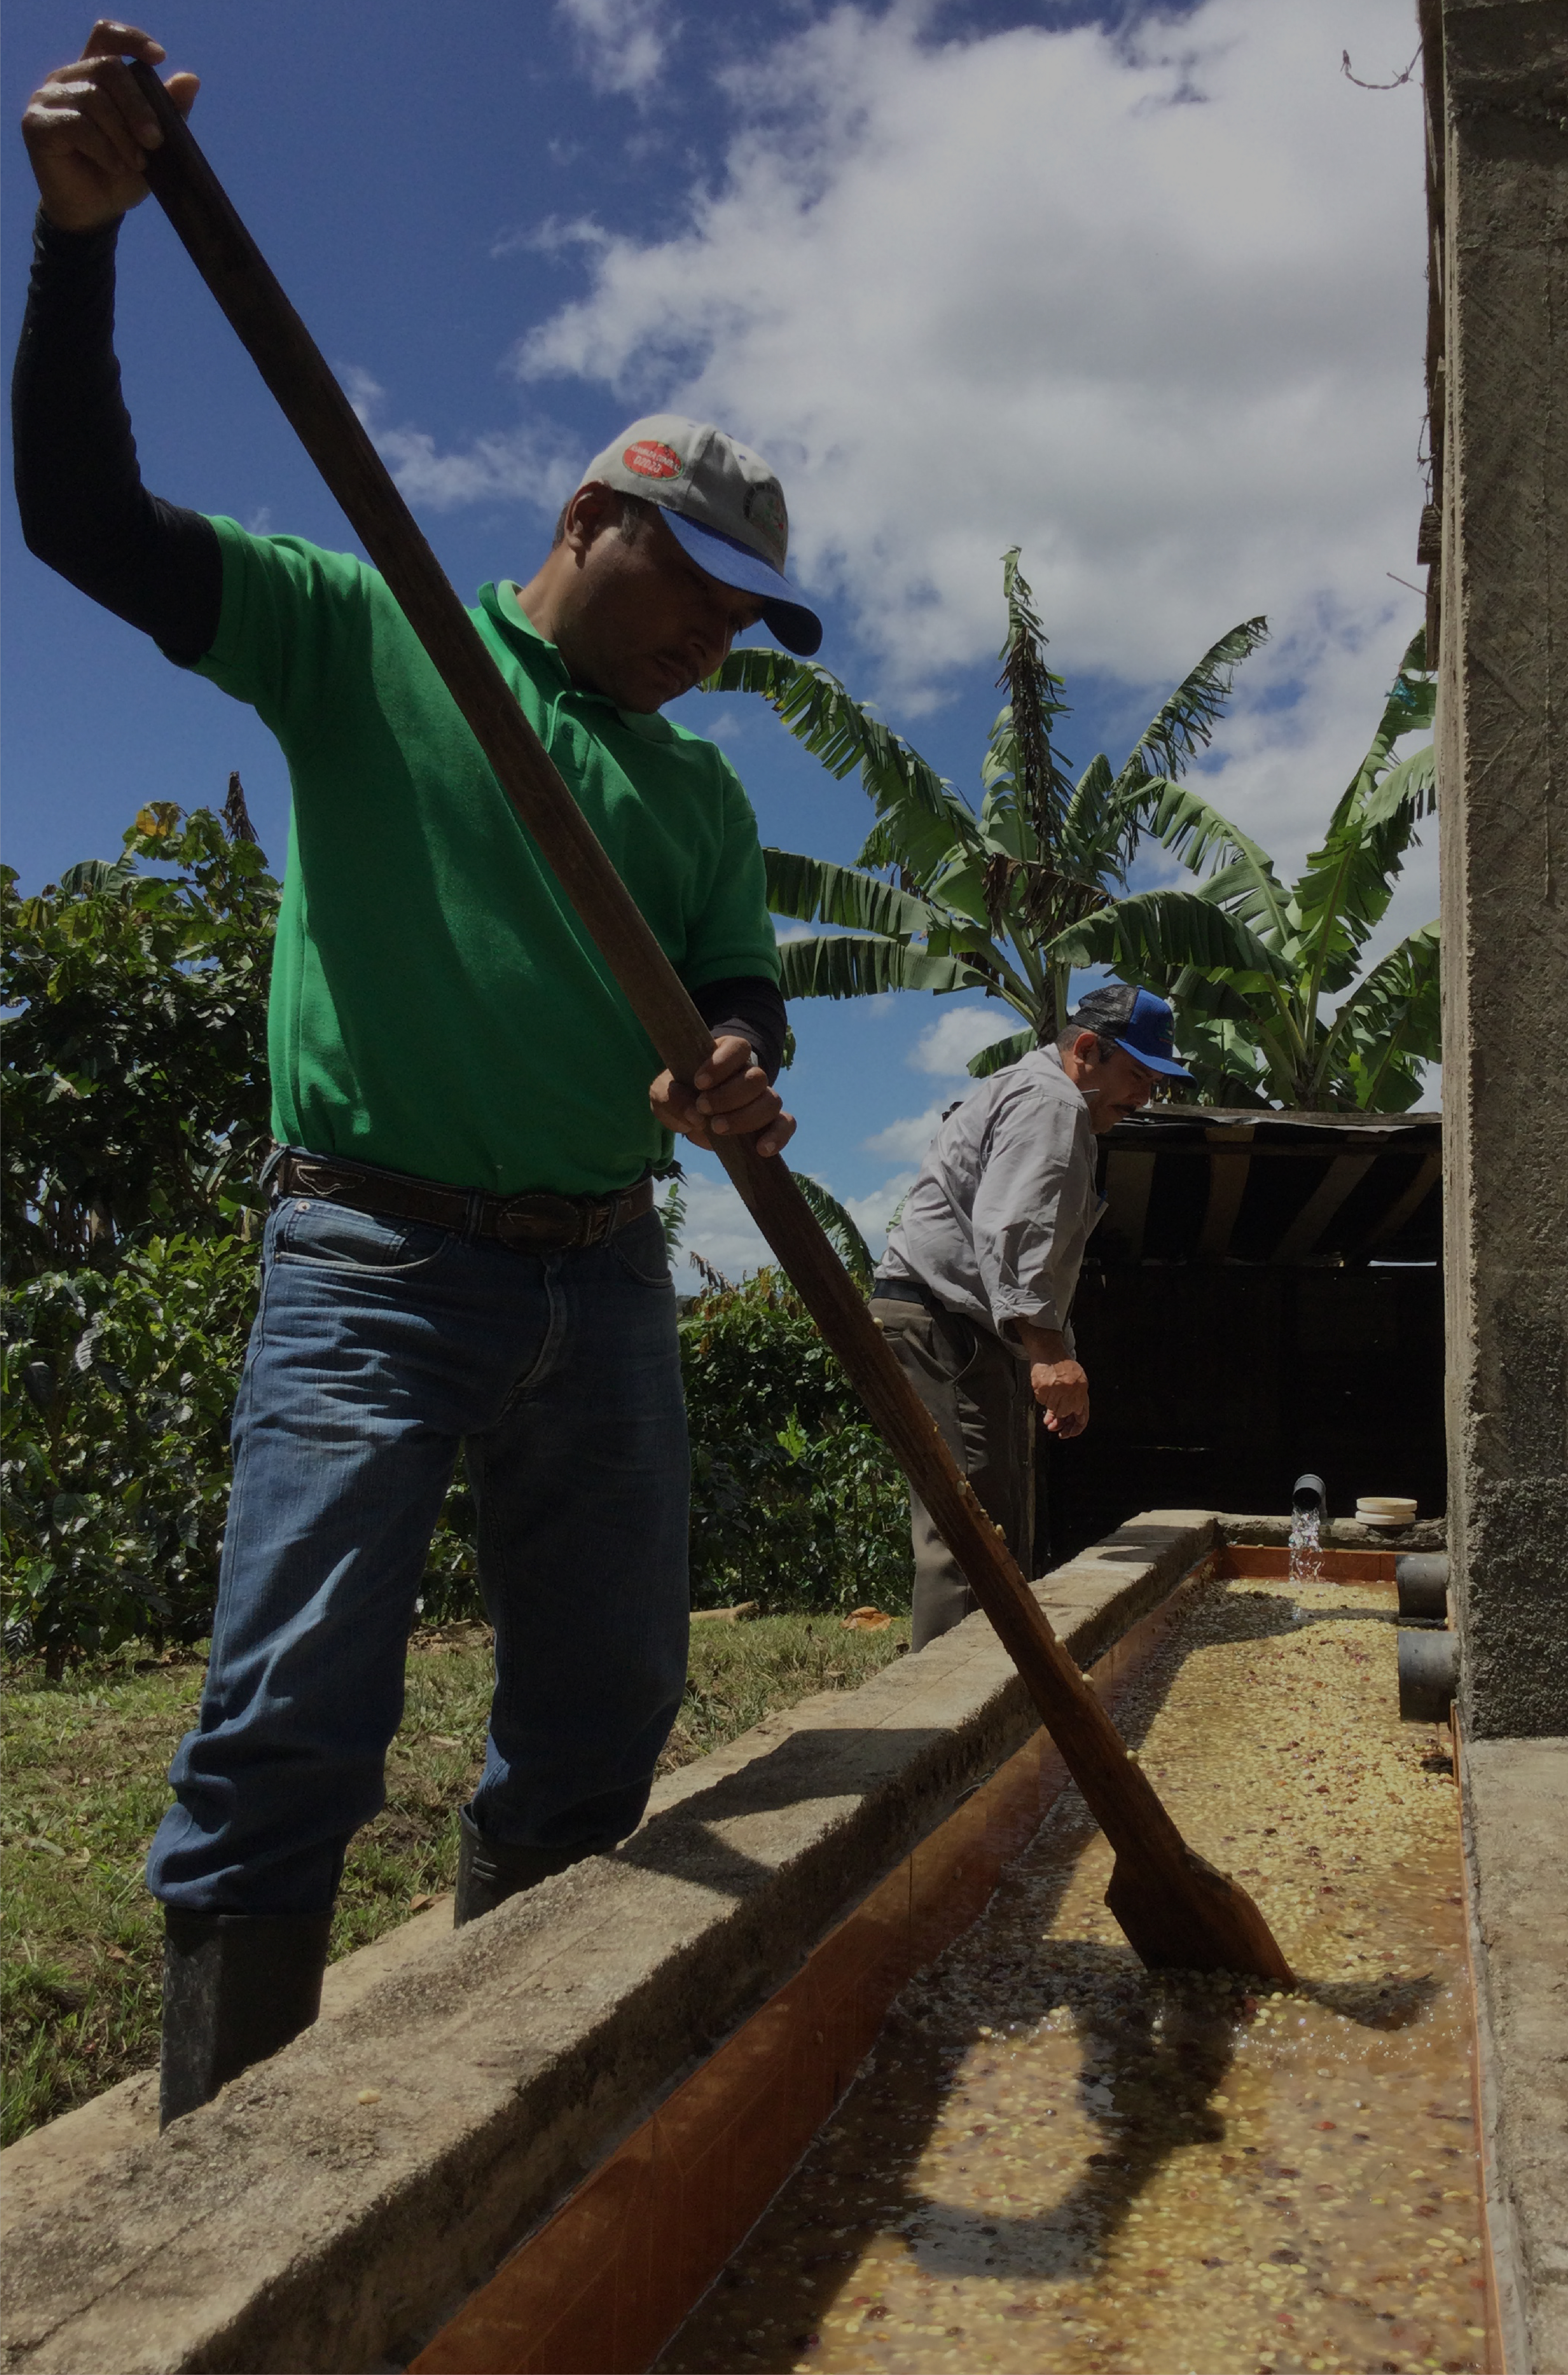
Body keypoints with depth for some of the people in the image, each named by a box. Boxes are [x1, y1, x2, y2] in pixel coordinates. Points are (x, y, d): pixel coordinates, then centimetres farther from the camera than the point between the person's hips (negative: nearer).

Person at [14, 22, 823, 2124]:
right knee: (298, 1713, -13)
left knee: (605, 1719, 9)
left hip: (605, 1276, 6)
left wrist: (737, 1068, -17)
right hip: (379, 1257, -5)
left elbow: (740, 991, 8)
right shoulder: (363, 632, 6)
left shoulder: (699, 793, 17)